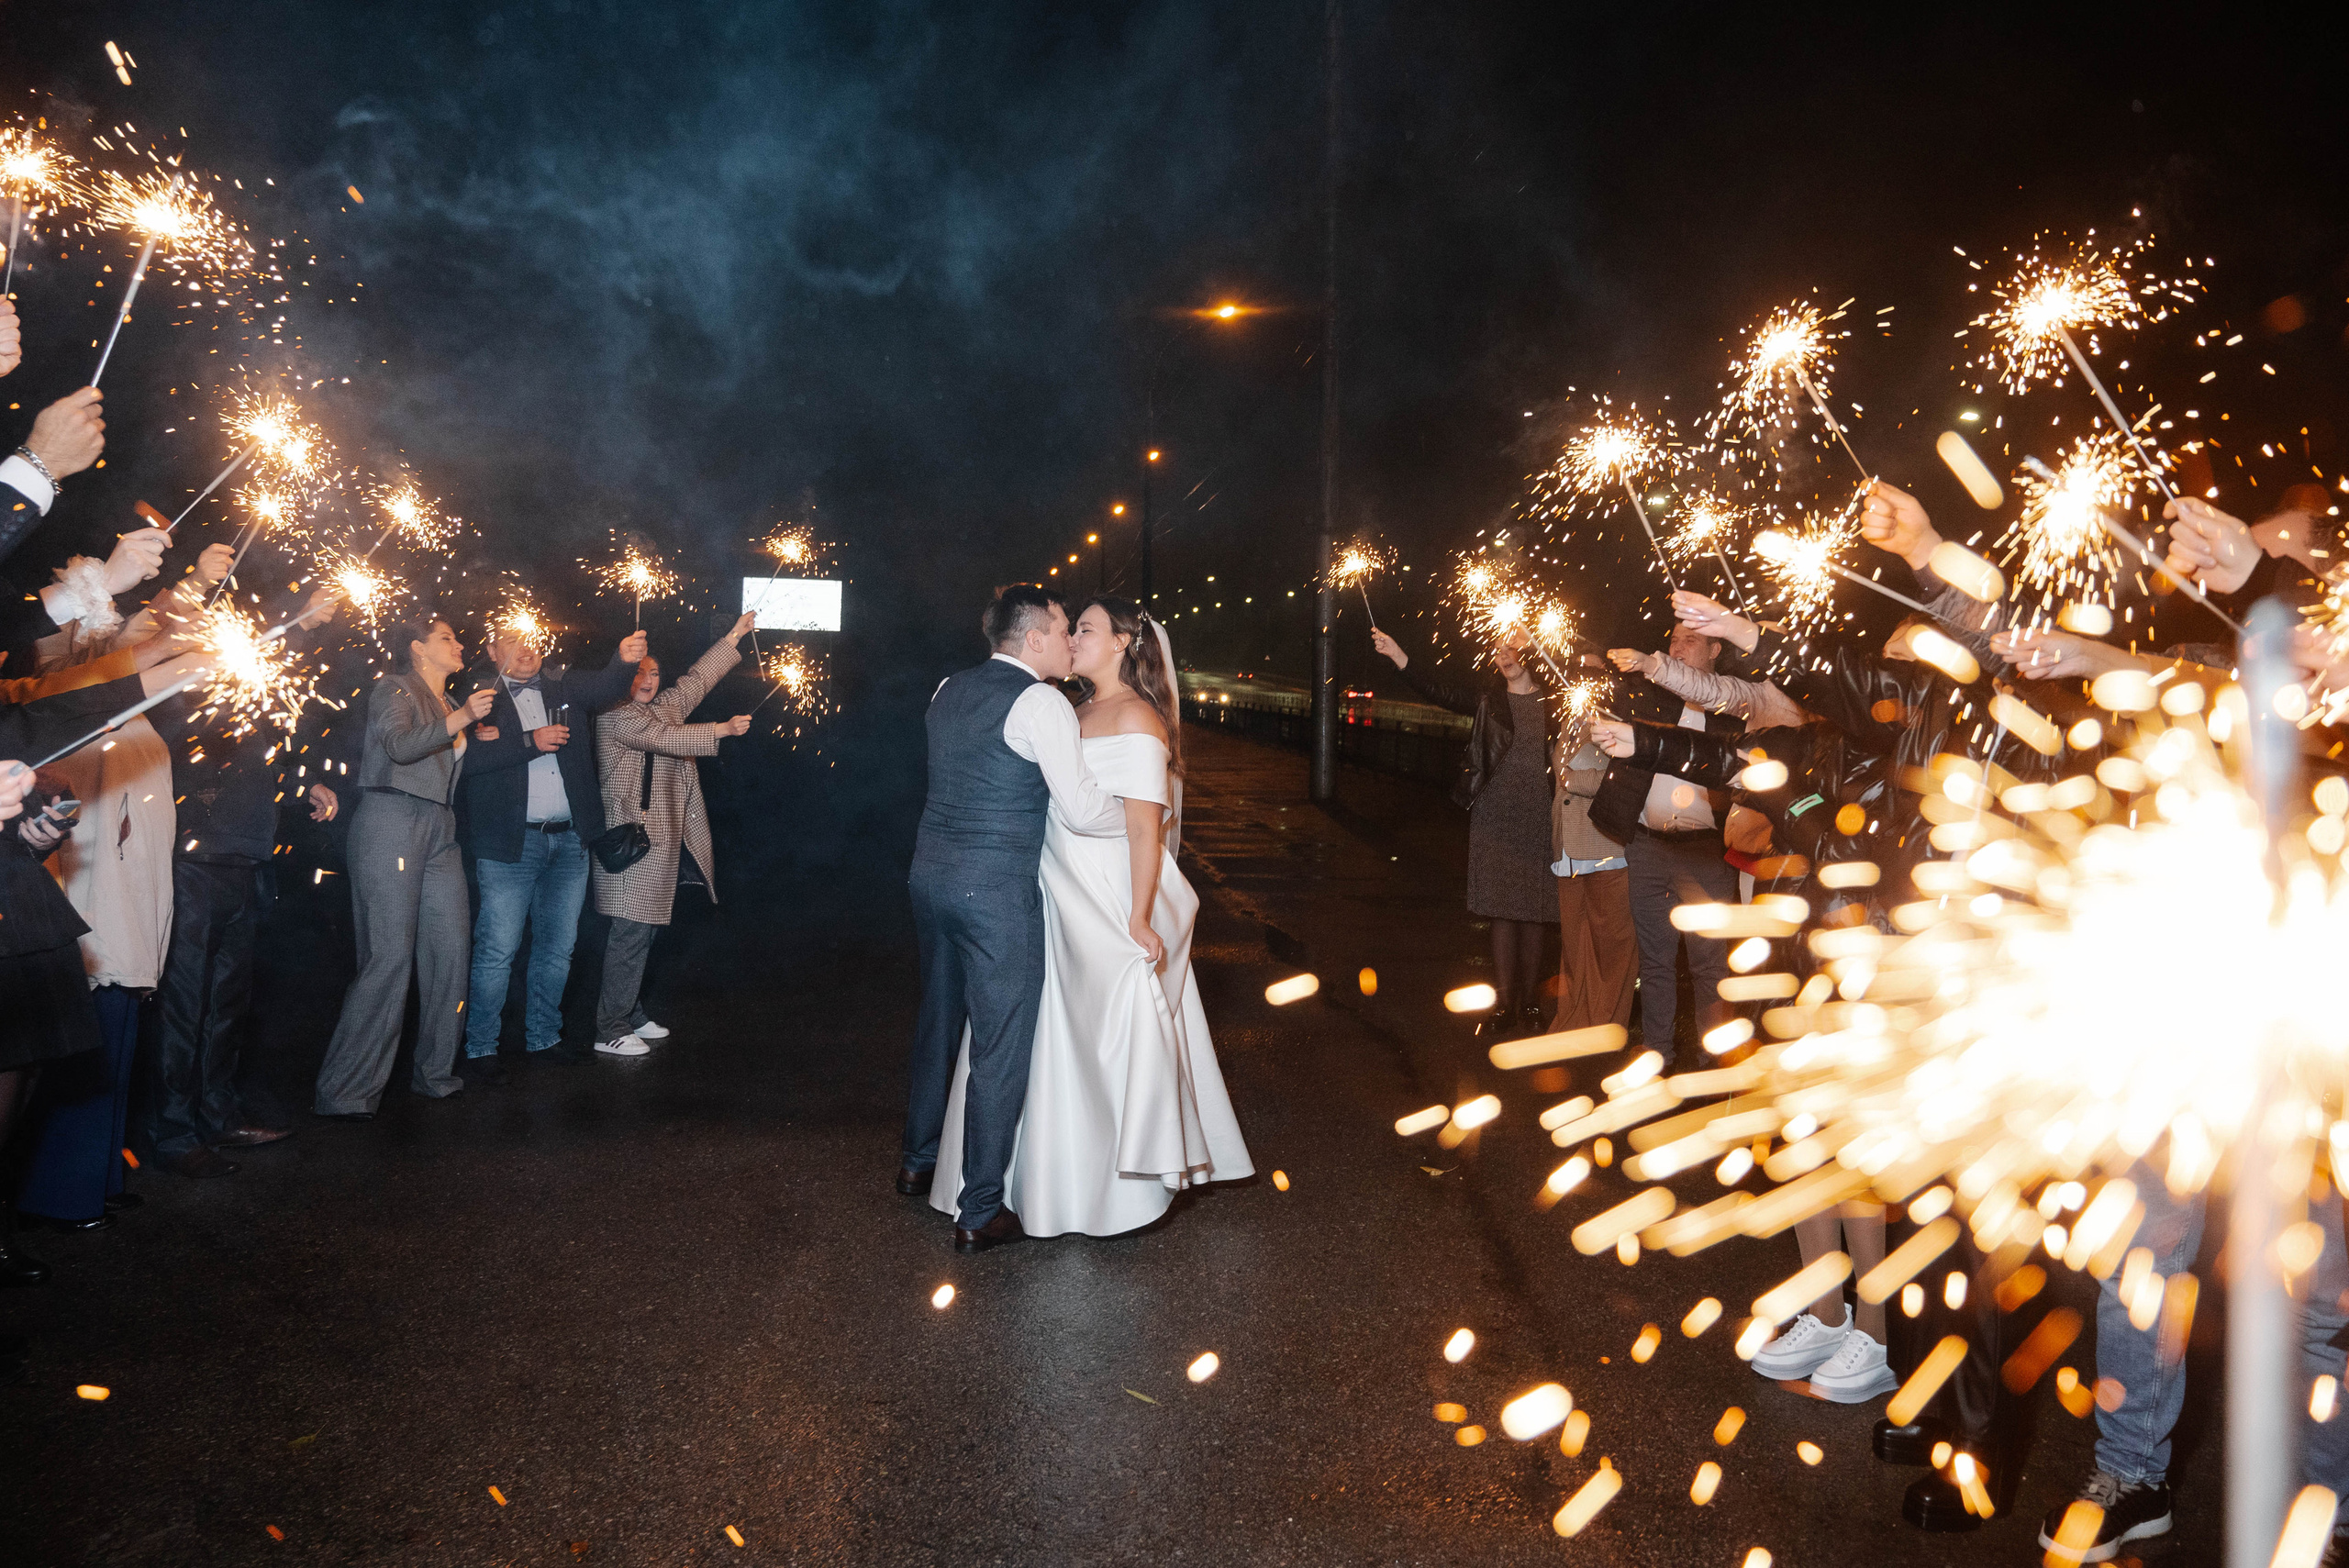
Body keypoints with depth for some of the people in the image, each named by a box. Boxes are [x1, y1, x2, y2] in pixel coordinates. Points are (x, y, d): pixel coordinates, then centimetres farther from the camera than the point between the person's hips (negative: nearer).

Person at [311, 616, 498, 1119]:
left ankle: (435, 1073, 13)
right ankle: (345, 1091, -9)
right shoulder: (394, 688, 1)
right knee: (389, 957, -13)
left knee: (451, 950, 2)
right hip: (392, 820, -8)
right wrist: (459, 719, -25)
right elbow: (399, 744, -17)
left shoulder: (448, 703, 24)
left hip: (438, 830, 8)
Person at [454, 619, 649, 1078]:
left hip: (569, 841, 4)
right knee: (498, 949, -3)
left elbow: (604, 688, -8)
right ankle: (480, 1048, 6)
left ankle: (544, 1037, 25)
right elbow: (470, 756, -14)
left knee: (557, 946, 13)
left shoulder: (564, 686, 12)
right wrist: (530, 742, -20)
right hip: (511, 842, -4)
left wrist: (626, 660, -28)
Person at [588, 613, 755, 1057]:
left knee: (642, 933, 14)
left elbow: (696, 682, 25)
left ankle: (632, 1017, 23)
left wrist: (734, 637, 25)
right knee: (630, 934, -9)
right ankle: (609, 1031, -4)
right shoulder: (615, 716, -8)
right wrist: (723, 730, -17)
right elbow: (666, 739, -18)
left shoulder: (663, 708, 18)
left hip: (661, 840, 9)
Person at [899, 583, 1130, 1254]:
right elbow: (1083, 809, -17)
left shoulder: (949, 691, 11)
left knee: (939, 1020, 24)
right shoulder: (1041, 703, -12)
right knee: (1000, 1046, 1)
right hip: (996, 888, -8)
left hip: (931, 871, 8)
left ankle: (919, 1162, 40)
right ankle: (980, 1212, 8)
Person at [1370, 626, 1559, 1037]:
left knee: (1535, 911, 4)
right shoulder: (1488, 695, 6)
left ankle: (1530, 1002, 16)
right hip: (1496, 816, 1)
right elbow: (1440, 691, -5)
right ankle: (1504, 1003, 7)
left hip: (1541, 818, -1)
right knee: (1503, 911, 2)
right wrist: (1397, 656, -14)